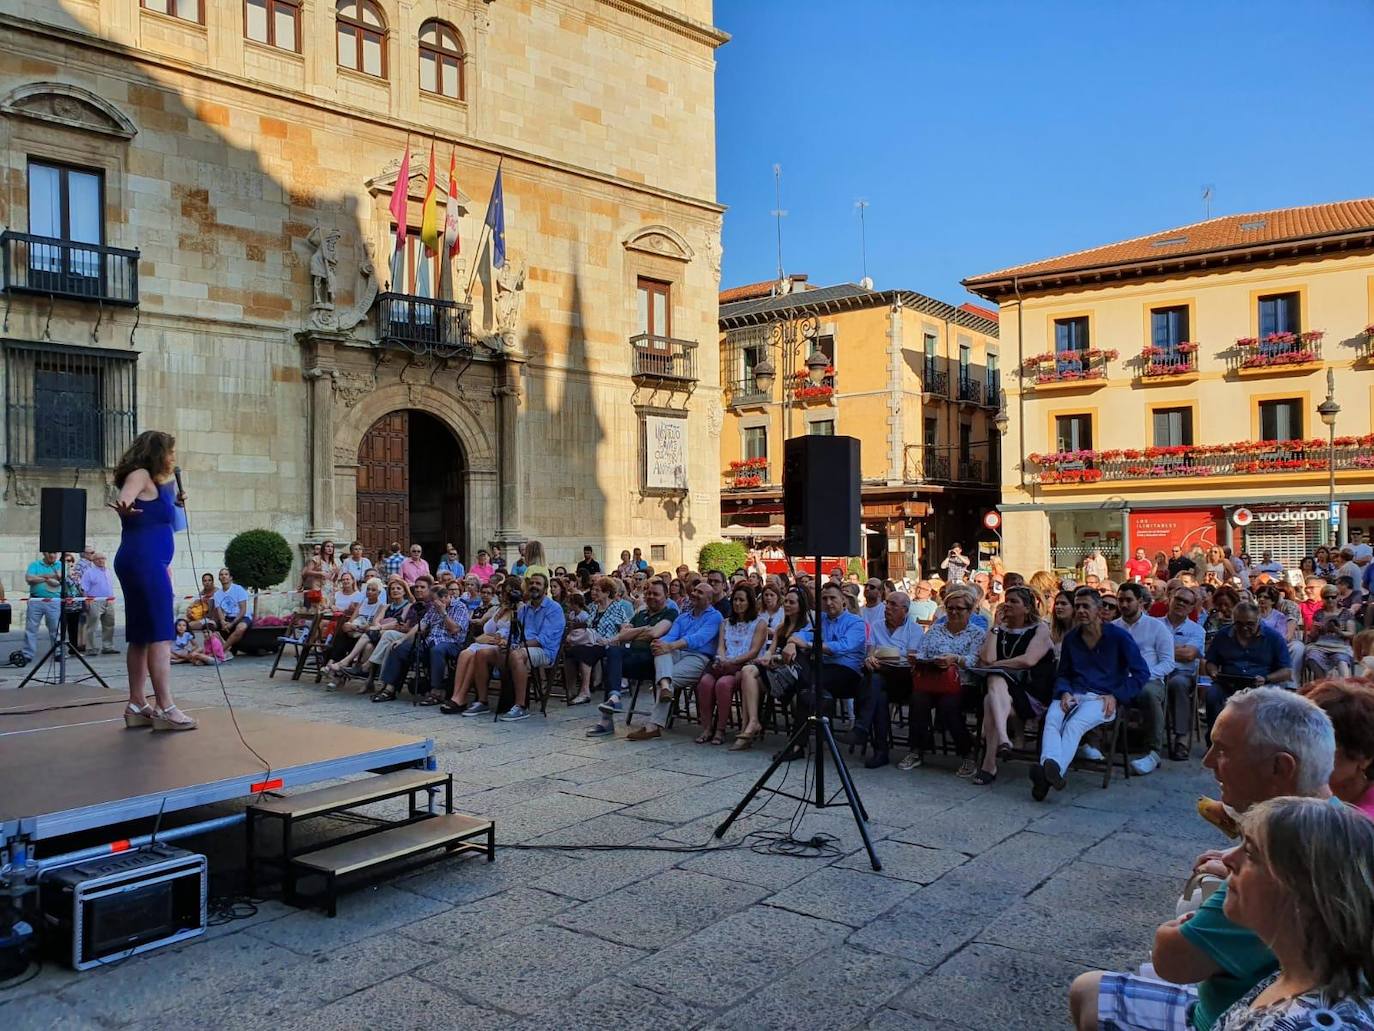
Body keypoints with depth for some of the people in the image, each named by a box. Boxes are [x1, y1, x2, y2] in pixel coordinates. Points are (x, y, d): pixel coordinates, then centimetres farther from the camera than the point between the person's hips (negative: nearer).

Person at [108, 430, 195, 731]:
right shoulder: (140, 475, -7)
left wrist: (173, 503, 35)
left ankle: (137, 706, 16)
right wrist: (124, 507, -51)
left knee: (141, 637, 11)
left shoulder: (153, 481, 19)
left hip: (147, 563, 10)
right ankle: (165, 709, -15)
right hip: (144, 562, -10)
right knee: (160, 635, -12)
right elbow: (125, 496, -30)